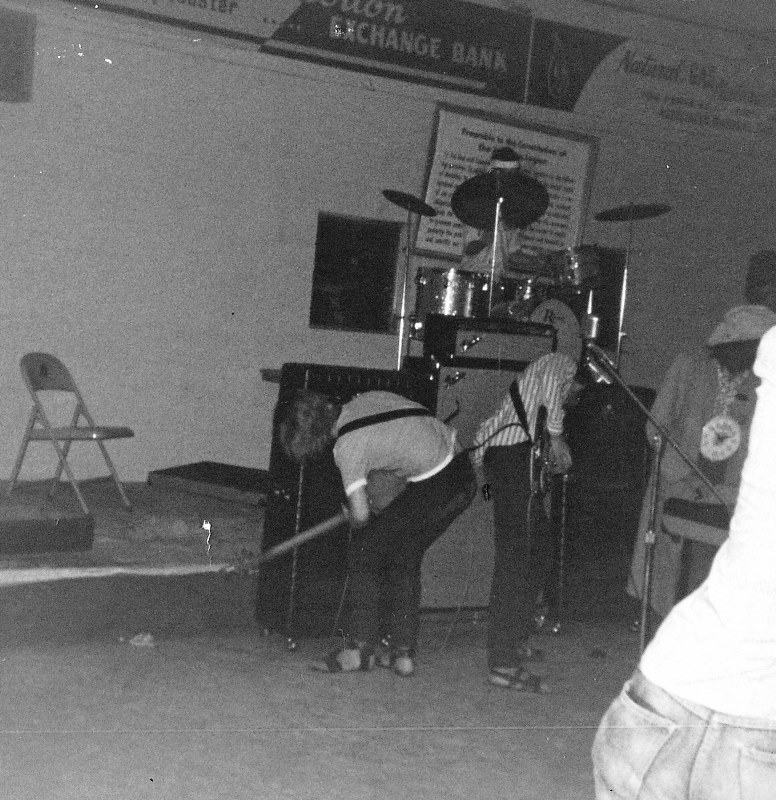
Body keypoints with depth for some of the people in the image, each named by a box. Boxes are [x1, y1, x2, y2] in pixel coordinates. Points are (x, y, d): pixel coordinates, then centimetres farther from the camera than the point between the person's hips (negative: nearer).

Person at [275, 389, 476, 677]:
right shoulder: (368, 399, 10)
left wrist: (354, 522, 11)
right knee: (405, 558, 18)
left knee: (365, 554, 5)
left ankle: (360, 648, 8)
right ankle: (403, 652, 18)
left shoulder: (347, 446, -12)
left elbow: (360, 515, -13)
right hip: (463, 474, 8)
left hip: (432, 488, -8)